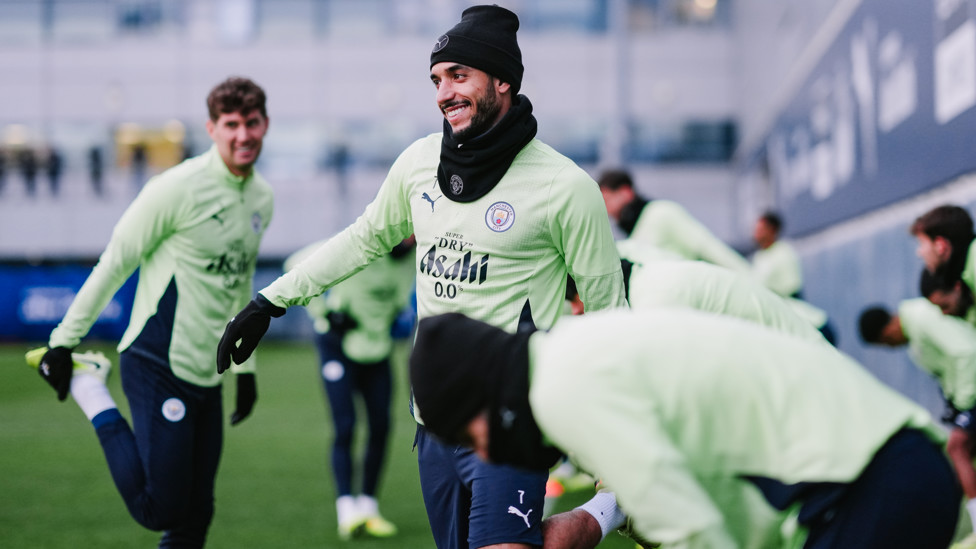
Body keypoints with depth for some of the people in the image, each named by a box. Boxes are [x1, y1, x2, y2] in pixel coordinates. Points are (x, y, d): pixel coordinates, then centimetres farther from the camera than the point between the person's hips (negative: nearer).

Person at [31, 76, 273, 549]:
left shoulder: (262, 198, 11)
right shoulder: (180, 187, -13)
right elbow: (115, 261, -7)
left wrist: (244, 365, 23)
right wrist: (64, 340, -5)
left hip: (207, 375, 7)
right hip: (158, 364, -7)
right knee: (160, 508, -8)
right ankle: (90, 391, 8)